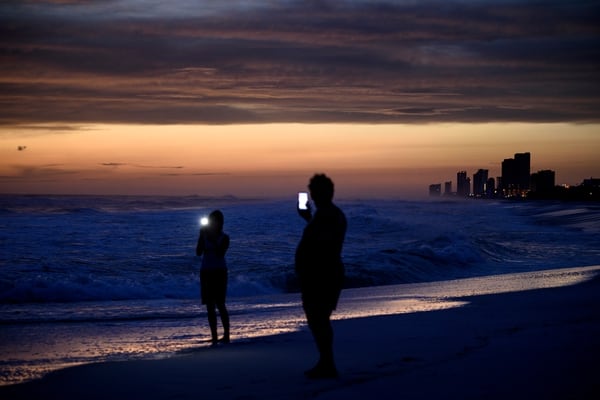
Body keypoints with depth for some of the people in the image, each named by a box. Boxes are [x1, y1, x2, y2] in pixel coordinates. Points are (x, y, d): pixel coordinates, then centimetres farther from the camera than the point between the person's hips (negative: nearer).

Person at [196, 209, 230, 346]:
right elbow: (198, 252, -3)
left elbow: (220, 253, -16)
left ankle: (226, 335, 3)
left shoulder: (224, 237, -1)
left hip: (219, 272, -4)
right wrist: (201, 236, -9)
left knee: (220, 304, -4)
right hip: (206, 272, 4)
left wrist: (213, 239, -17)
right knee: (210, 305, 2)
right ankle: (214, 336, 4)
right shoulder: (205, 235, 8)